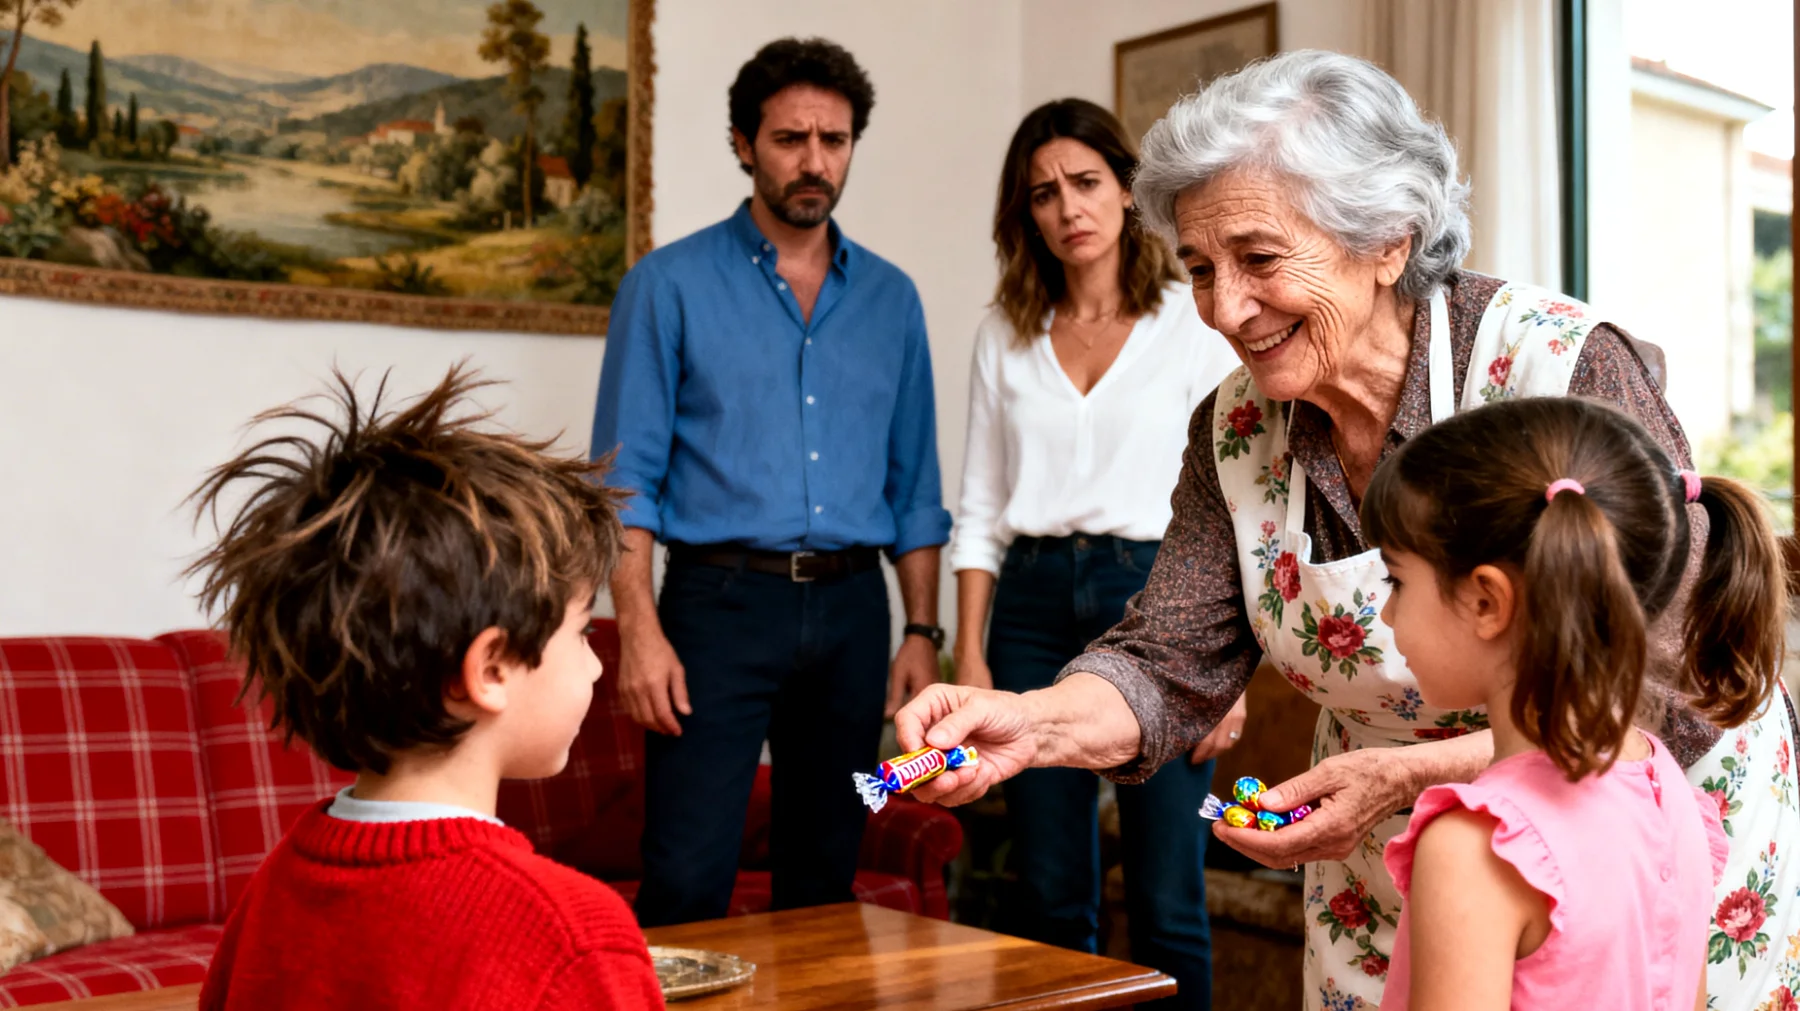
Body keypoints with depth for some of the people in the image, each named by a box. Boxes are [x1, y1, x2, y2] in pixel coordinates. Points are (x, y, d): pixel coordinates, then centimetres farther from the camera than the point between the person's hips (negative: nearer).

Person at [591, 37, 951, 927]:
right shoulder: (670, 285, 1)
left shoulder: (891, 297, 12)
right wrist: (639, 628, -14)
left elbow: (914, 484, 13)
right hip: (722, 597, -3)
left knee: (825, 879, 12)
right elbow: (626, 475, -3)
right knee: (686, 881, -8)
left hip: (851, 609, 4)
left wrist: (921, 631, 6)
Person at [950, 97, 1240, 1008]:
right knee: (1048, 896, 7)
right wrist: (969, 655, 2)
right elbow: (980, 511, 10)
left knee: (1166, 899, 0)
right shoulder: (1006, 335, 11)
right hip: (1034, 603, 3)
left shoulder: (1193, 324, 2)